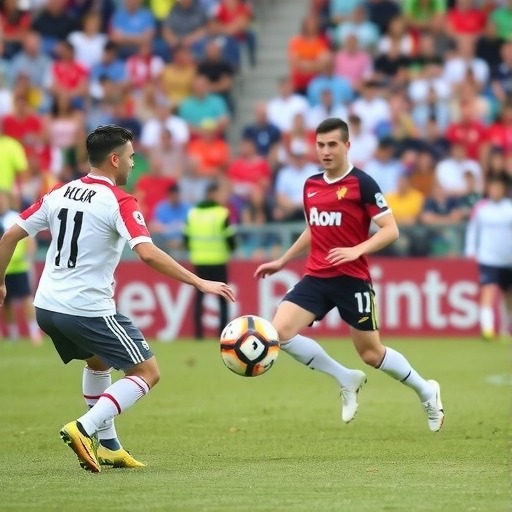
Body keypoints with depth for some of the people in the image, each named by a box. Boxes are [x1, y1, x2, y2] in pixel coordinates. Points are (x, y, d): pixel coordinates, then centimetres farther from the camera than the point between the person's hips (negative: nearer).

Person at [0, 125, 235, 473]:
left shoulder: (59, 193, 8)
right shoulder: (120, 202, -11)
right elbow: (148, 254, -24)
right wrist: (200, 283, -21)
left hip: (47, 307, 8)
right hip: (89, 310, -8)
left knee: (99, 362, 32)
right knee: (147, 372, 2)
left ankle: (107, 446, 28)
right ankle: (84, 429, -15)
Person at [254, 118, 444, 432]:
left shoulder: (362, 183, -9)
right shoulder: (311, 185, 11)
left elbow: (390, 230, -12)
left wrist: (357, 250, -26)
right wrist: (282, 262, 27)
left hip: (352, 280, -6)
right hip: (316, 278, 6)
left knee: (371, 353, 2)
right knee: (279, 332, -13)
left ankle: (427, 392, 29)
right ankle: (347, 379, 3)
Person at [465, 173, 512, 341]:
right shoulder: (480, 207, 2)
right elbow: (472, 230, 9)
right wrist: (471, 253, 2)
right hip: (488, 259, -2)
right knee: (489, 291, -18)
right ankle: (487, 328, -27)